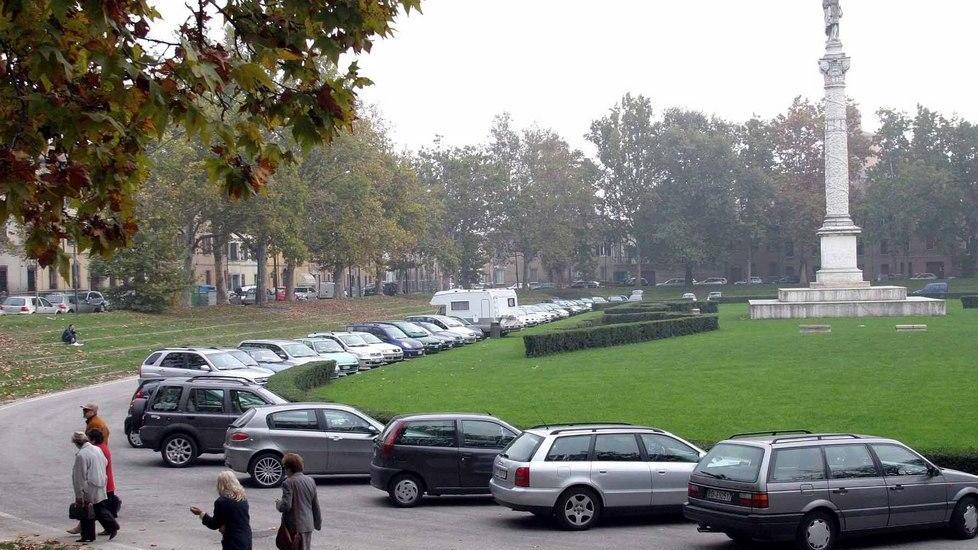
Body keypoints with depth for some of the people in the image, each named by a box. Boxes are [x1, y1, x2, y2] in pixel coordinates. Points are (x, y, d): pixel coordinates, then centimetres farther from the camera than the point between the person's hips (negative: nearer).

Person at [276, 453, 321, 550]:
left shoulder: (288, 483, -14)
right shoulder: (310, 481, 5)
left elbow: (286, 505, -20)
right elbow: (316, 506, 10)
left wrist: (278, 504, 1)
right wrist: (318, 523, 19)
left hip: (294, 527, -6)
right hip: (308, 525, 6)